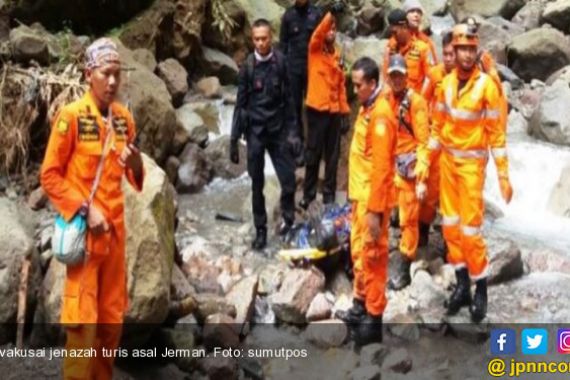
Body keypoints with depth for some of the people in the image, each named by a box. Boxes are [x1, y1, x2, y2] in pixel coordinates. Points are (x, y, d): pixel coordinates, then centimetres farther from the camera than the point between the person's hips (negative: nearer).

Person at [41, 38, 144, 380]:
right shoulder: (71, 115, -11)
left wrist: (136, 164, -8)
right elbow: (49, 175, -9)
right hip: (85, 229, -6)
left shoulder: (124, 117, 6)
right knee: (83, 319, -5)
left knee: (113, 317, 14)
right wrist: (84, 210, -16)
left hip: (116, 228, 6)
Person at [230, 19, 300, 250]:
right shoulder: (248, 66, -4)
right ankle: (260, 230, 19)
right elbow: (241, 104, 0)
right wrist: (234, 139, -1)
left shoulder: (281, 62, -3)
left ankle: (288, 219, 24)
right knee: (257, 184, 6)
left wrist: (293, 131, 0)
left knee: (288, 180, -2)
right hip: (255, 132, 0)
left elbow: (288, 99, 3)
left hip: (279, 130, 0)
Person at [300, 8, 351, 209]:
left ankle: (329, 194, 16)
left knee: (332, 155, 8)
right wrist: (332, 13, -33)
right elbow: (318, 32, -22)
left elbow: (341, 85, 13)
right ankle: (308, 193, 11)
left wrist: (345, 112, 9)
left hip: (334, 111, 4)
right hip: (317, 109, -4)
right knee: (313, 153, 1)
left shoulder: (337, 55, 13)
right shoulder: (315, 49, 0)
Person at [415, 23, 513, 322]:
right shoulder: (447, 82, 1)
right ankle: (462, 284, 20)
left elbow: (497, 132, -11)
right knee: (450, 223, 8)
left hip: (472, 162, -5)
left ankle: (481, 289, 10)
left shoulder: (486, 84, -14)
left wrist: (503, 175, -13)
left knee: (470, 227, -6)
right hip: (447, 158, 5)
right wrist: (425, 160, 10)